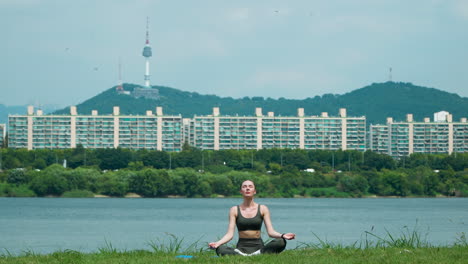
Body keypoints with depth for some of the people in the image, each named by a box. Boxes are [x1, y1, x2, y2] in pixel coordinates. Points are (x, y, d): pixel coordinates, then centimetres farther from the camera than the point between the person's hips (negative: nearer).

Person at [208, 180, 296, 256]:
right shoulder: (235, 210, 6)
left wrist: (282, 235, -22)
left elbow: (270, 232, -1)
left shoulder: (262, 209, 7)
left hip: (258, 246, 1)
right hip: (241, 247, -1)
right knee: (220, 249, -32)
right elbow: (230, 234, -1)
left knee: (280, 242, -29)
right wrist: (217, 243, -20)